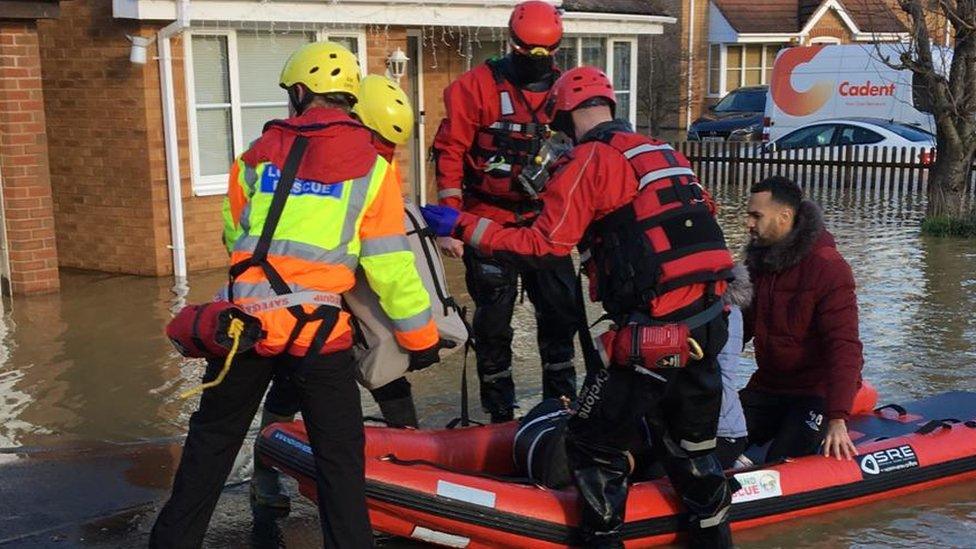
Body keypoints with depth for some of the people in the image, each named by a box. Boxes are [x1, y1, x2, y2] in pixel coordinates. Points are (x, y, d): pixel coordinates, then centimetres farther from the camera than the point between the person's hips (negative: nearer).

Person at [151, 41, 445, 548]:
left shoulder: (258, 155, 7)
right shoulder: (371, 166, -1)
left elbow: (234, 237, 16)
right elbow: (390, 267, -4)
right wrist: (420, 336, 7)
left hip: (245, 320, 3)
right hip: (319, 333, -3)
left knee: (211, 439, 19)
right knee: (339, 453, 7)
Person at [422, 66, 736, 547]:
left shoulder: (588, 162, -6)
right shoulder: (666, 154, 16)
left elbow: (544, 246, -12)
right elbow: (702, 217, 23)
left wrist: (464, 227, -7)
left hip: (653, 331, -8)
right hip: (710, 322, 8)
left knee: (594, 444, 7)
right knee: (691, 441, 25)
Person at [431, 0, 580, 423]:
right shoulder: (478, 86, -8)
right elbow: (449, 153, -9)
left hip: (545, 221, 4)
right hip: (489, 221, -4)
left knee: (561, 311, 7)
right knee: (493, 320, 3)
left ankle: (561, 397, 24)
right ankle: (499, 411, 17)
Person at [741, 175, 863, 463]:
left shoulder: (828, 268, -16)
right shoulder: (759, 262, 7)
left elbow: (844, 348, -21)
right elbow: (742, 326, 13)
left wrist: (837, 419, -29)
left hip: (816, 393, -6)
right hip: (766, 387, 6)